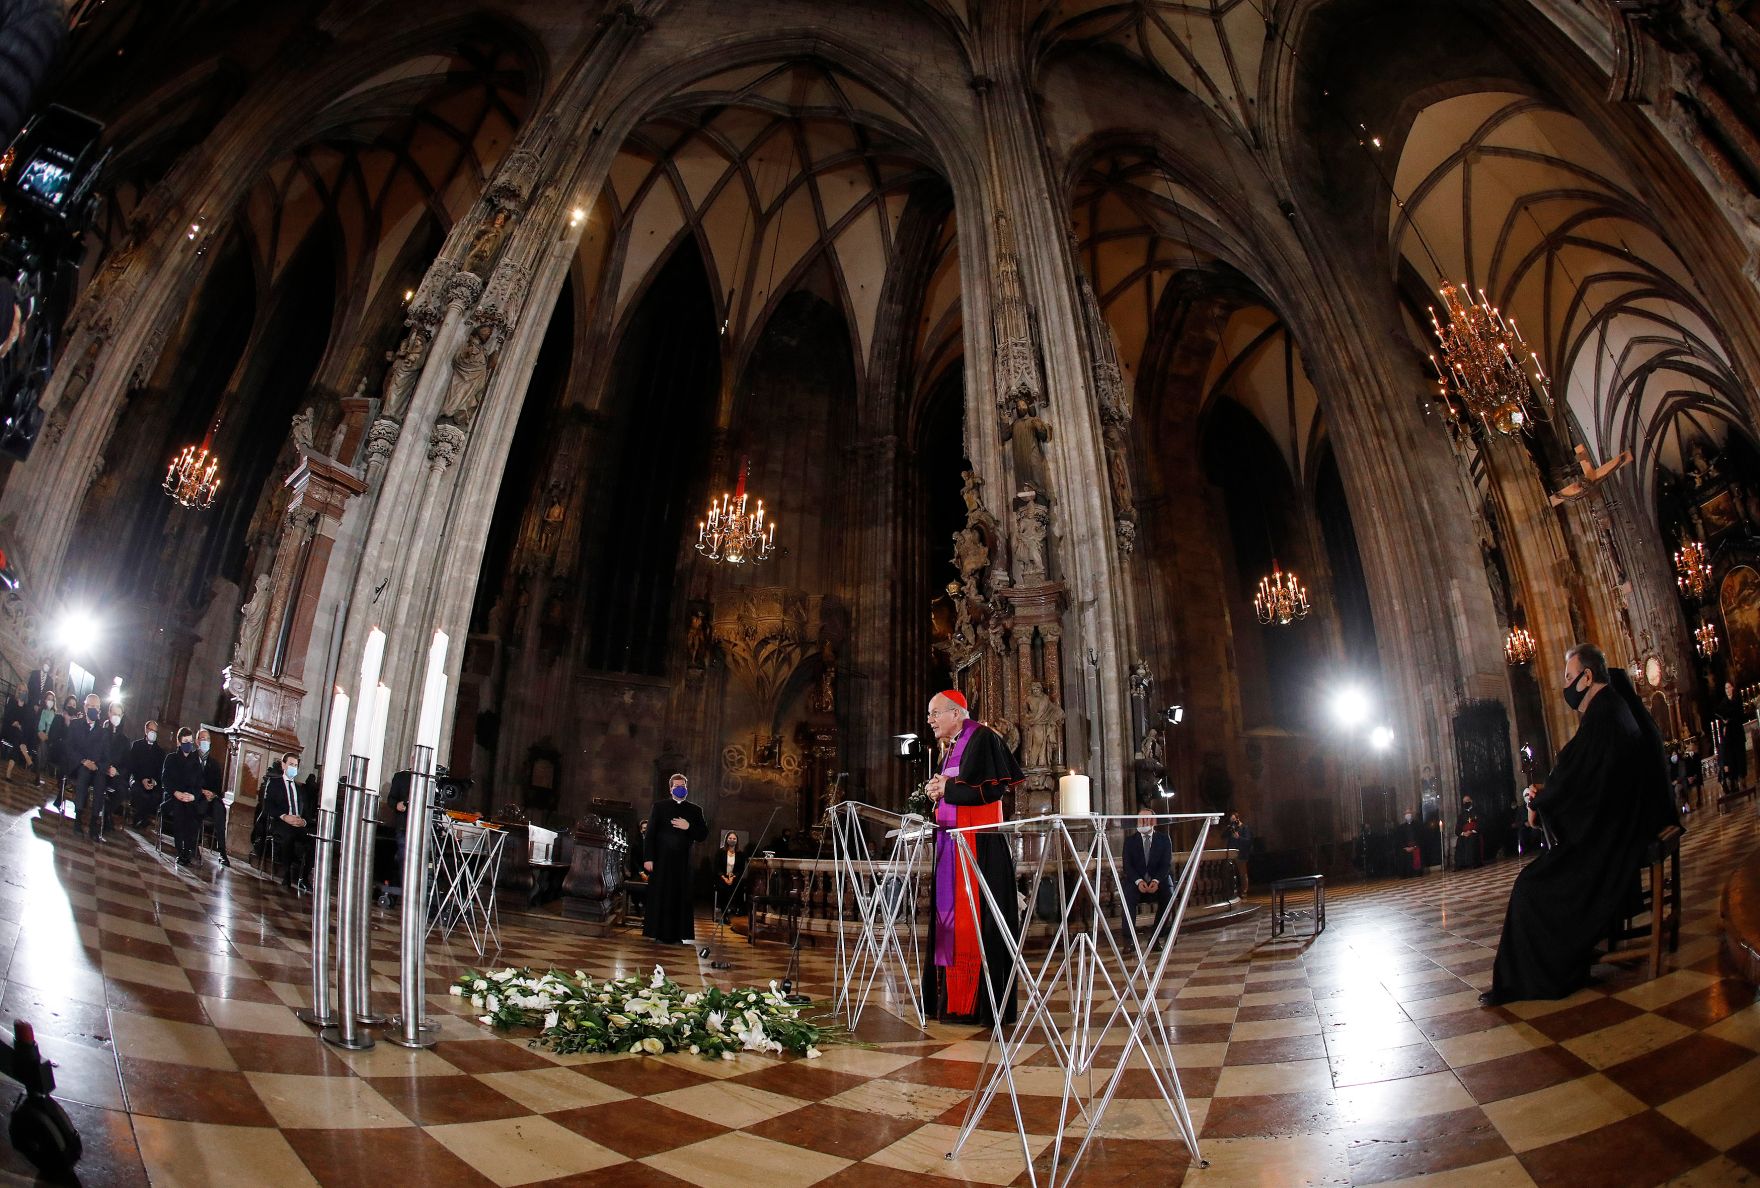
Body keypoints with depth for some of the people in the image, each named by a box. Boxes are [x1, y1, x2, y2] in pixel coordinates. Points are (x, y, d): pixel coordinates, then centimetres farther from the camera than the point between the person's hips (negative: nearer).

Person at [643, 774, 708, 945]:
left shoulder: (695, 810, 11)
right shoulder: (659, 806, 6)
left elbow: (703, 835, 7)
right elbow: (650, 833, 0)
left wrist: (689, 827, -10)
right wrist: (648, 858, -9)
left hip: (683, 861, 2)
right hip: (661, 859, -2)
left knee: (681, 897, 0)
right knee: (660, 896, 1)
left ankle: (677, 934, 6)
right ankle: (659, 934, 9)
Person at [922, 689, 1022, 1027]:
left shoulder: (983, 739, -7)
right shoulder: (950, 748, 19)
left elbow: (994, 788, -16)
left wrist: (947, 788, -10)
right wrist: (936, 789, 2)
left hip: (978, 844, -9)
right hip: (951, 843, 9)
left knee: (974, 919, -7)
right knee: (950, 917, 8)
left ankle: (979, 1004, -2)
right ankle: (952, 998, 14)